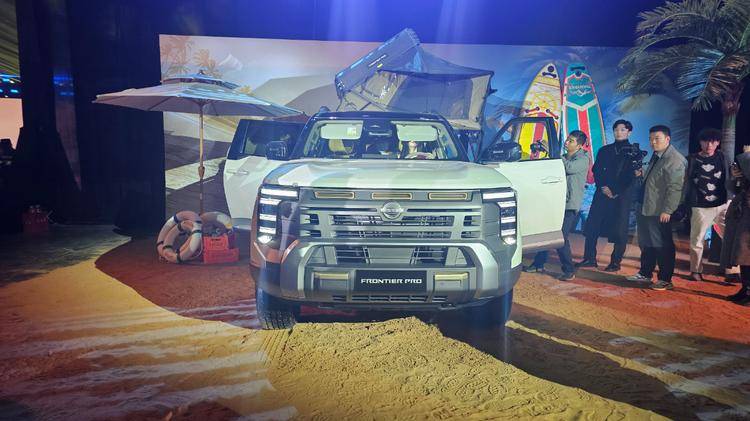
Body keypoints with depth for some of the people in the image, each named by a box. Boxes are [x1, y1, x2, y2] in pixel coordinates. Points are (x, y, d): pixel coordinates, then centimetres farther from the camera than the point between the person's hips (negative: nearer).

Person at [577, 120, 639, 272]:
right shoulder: (604, 150, 15)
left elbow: (631, 177, -3)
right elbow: (596, 170, 9)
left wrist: (615, 191, -10)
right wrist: (603, 187, -7)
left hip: (622, 195, -3)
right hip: (603, 193, 4)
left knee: (619, 230, -3)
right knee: (592, 226, -1)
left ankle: (615, 262, 5)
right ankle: (590, 258, 7)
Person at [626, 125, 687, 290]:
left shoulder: (674, 159, -16)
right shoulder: (656, 156, 15)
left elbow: (675, 187, -22)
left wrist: (667, 210, -25)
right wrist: (642, 175, 7)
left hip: (660, 212, -10)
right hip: (646, 209, 10)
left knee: (663, 246, 1)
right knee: (646, 243, 19)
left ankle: (665, 280, 11)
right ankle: (645, 273, 32)